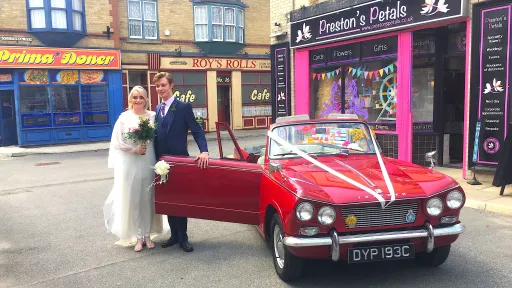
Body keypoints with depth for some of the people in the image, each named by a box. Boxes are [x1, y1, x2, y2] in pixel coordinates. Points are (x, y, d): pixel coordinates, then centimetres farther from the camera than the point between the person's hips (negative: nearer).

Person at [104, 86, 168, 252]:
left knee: (148, 199, 7)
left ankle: (147, 235, 20)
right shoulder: (124, 117, 0)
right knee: (133, 201, 3)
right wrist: (135, 149, -12)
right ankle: (138, 237, 13)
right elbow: (117, 142, -3)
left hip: (148, 163, 1)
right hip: (130, 164, -1)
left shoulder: (152, 116, 4)